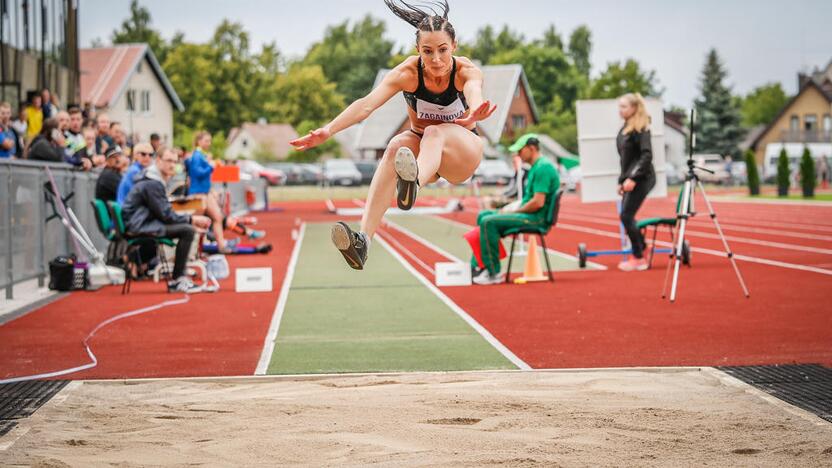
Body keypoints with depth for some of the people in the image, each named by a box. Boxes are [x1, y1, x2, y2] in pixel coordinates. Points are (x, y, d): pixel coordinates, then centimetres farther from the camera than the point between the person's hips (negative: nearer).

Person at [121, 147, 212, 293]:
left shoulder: (155, 180, 17)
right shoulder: (152, 183, -16)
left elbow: (165, 212, 20)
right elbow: (165, 215, -18)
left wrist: (192, 220, 8)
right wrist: (191, 219, -10)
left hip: (143, 223, 11)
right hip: (139, 227, -11)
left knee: (187, 226, 15)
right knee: (187, 231, -20)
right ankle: (176, 281, -17)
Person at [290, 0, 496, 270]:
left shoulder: (466, 71, -21)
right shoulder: (408, 73, -19)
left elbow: (475, 92, -46)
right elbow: (367, 104, -33)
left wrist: (475, 112, -70)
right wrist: (328, 130, -50)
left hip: (463, 153, -1)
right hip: (420, 145, 1)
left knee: (435, 132, -35)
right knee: (396, 146, -34)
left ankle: (413, 185, -70)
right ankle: (363, 239, -51)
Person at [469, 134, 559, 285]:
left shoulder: (543, 168, -17)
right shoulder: (536, 167, 17)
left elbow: (538, 202, -24)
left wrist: (515, 211, -12)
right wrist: (512, 208, 9)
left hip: (536, 217, -11)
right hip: (529, 214, 11)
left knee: (488, 222, -22)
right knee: (483, 216, 14)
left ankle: (493, 273, -18)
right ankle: (476, 267, 12)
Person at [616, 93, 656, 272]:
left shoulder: (641, 128, -11)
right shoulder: (624, 129, 15)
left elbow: (647, 155, -19)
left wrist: (633, 178, -25)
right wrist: (622, 181, 18)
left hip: (642, 178, -9)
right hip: (630, 178, 9)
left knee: (626, 216, -11)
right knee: (628, 217, 10)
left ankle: (638, 259, -5)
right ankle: (641, 249, 21)